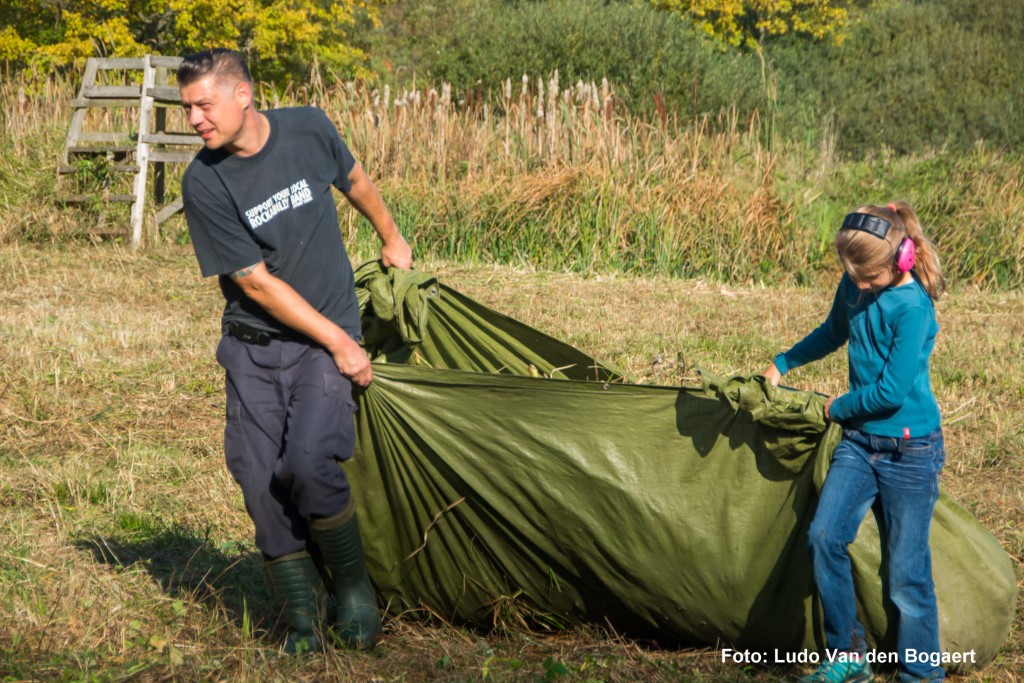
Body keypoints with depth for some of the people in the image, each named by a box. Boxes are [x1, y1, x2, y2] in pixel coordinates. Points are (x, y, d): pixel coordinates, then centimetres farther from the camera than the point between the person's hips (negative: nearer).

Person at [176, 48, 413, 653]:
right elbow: (257, 284, -13)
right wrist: (339, 342, -13)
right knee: (262, 480, -4)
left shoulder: (310, 130, -8)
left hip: (326, 341, -1)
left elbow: (355, 180, 16)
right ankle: (301, 620, 12)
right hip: (253, 347, 1)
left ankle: (354, 586, 2)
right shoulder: (205, 183, -13)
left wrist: (392, 238, 29)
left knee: (309, 461, -20)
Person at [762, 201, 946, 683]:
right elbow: (833, 334, 25)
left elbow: (892, 391, -20)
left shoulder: (913, 308, -19)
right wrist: (782, 364, 33)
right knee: (824, 536, -12)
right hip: (859, 440, 6)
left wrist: (838, 408, -5)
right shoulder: (854, 287, 2)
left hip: (909, 449, -6)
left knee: (906, 570, -3)